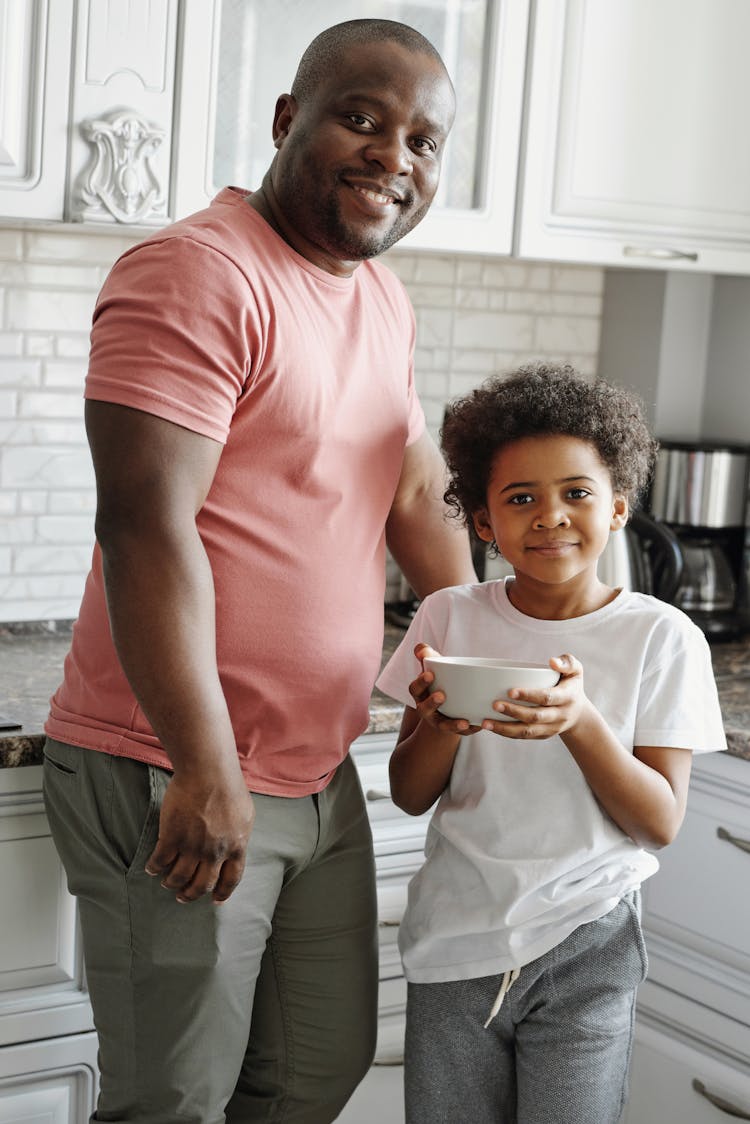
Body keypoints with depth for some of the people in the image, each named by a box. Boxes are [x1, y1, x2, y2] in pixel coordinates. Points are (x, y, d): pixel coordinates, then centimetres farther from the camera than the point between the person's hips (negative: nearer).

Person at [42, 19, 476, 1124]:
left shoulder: (383, 297, 13)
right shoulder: (200, 273, -16)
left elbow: (416, 491, 24)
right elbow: (145, 526, -23)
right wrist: (208, 771, -24)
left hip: (317, 773, 9)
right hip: (175, 781, -9)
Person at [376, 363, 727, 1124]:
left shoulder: (660, 636, -7)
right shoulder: (450, 618, -2)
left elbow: (661, 821, -9)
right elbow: (410, 796, 1)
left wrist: (580, 721, -26)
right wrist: (441, 723, -21)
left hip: (584, 949, -2)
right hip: (455, 942, 2)